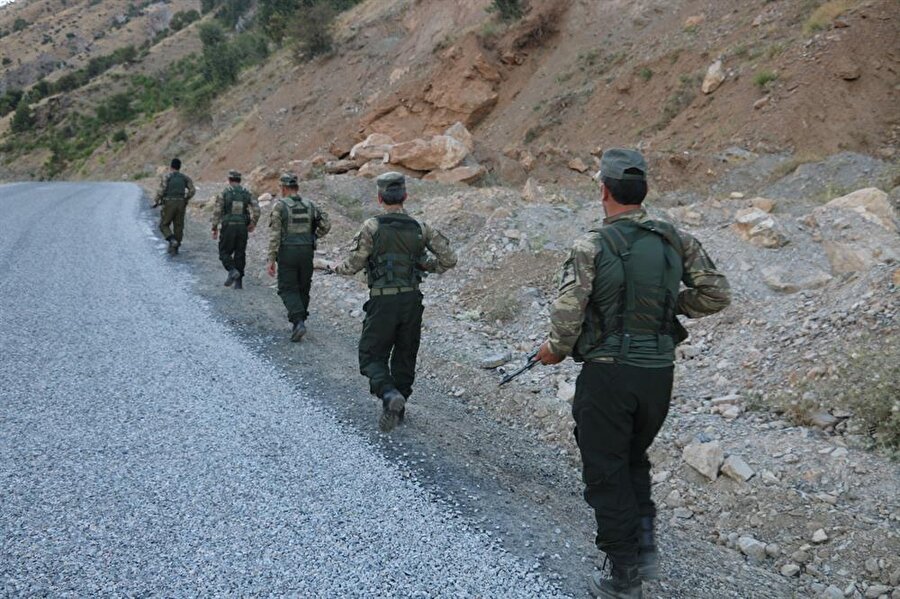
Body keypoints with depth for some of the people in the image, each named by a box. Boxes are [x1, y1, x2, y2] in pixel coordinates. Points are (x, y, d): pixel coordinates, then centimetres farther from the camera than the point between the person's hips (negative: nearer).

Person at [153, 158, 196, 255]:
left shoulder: (166, 177, -4)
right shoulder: (185, 177, 8)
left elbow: (161, 190, -13)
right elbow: (192, 190, 1)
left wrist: (156, 202, -2)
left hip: (169, 204, -3)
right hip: (180, 204, 3)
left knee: (164, 225, 8)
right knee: (178, 227, 10)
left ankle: (172, 240, -15)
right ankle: (174, 248, 11)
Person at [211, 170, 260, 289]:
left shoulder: (223, 193, -3)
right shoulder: (247, 193, 6)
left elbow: (217, 212, -6)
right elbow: (256, 209, -4)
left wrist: (214, 228, 1)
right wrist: (253, 223, 8)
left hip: (228, 226, -3)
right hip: (243, 227, 3)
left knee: (224, 252, 9)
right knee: (240, 254, 10)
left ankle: (232, 271, -16)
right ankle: (238, 282, 8)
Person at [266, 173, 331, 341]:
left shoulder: (279, 206, -7)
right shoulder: (310, 205, 6)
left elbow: (274, 235, -11)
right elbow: (326, 225, 2)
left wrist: (271, 260, -9)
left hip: (287, 252, -4)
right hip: (307, 252, 4)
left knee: (288, 289, 2)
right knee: (303, 288, 16)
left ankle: (298, 322, -15)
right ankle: (299, 321, 22)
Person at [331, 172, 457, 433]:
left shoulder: (372, 227, -9)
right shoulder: (420, 228, 2)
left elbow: (353, 265, -8)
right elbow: (449, 258, 0)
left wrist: (336, 267, 13)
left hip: (382, 301, -3)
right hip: (412, 300, 4)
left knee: (372, 356, 6)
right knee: (405, 357, 17)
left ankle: (389, 394, -20)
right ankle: (398, 408, 24)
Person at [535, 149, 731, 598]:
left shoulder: (593, 246, -13)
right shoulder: (676, 240, 1)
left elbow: (567, 314, -16)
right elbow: (717, 294, 4)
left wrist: (554, 351, 3)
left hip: (608, 374, -5)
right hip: (660, 372, 5)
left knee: (607, 473, 9)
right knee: (634, 460, 27)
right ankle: (645, 548, 23)